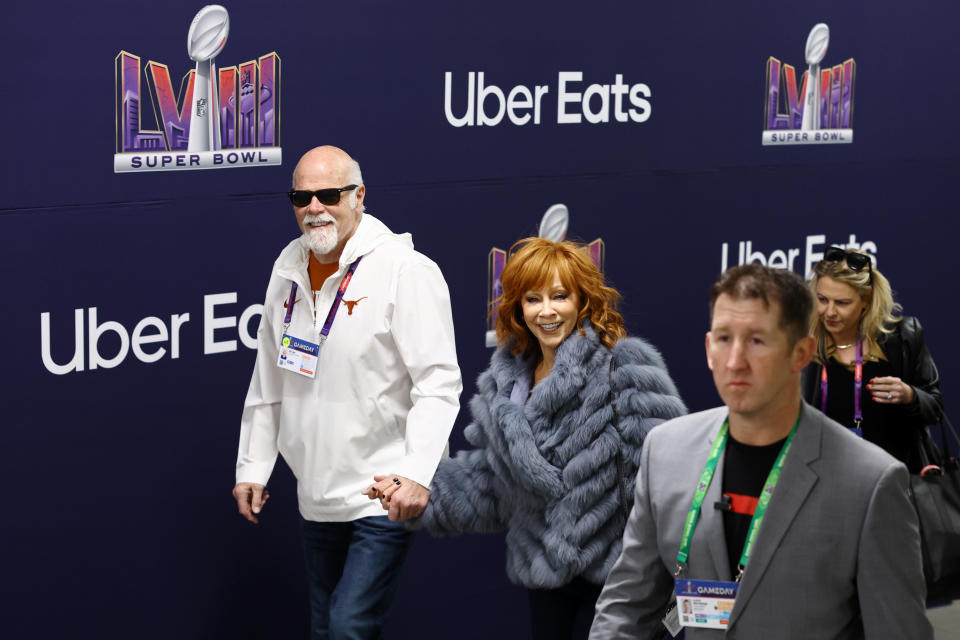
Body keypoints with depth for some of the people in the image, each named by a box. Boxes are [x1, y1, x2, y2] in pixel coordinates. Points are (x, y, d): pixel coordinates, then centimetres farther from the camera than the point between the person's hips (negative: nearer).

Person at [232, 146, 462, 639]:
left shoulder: (405, 271, -13)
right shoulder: (289, 269, 9)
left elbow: (439, 383, -17)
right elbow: (268, 381, 18)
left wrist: (418, 473, -27)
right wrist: (252, 465, 17)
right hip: (317, 496, 7)